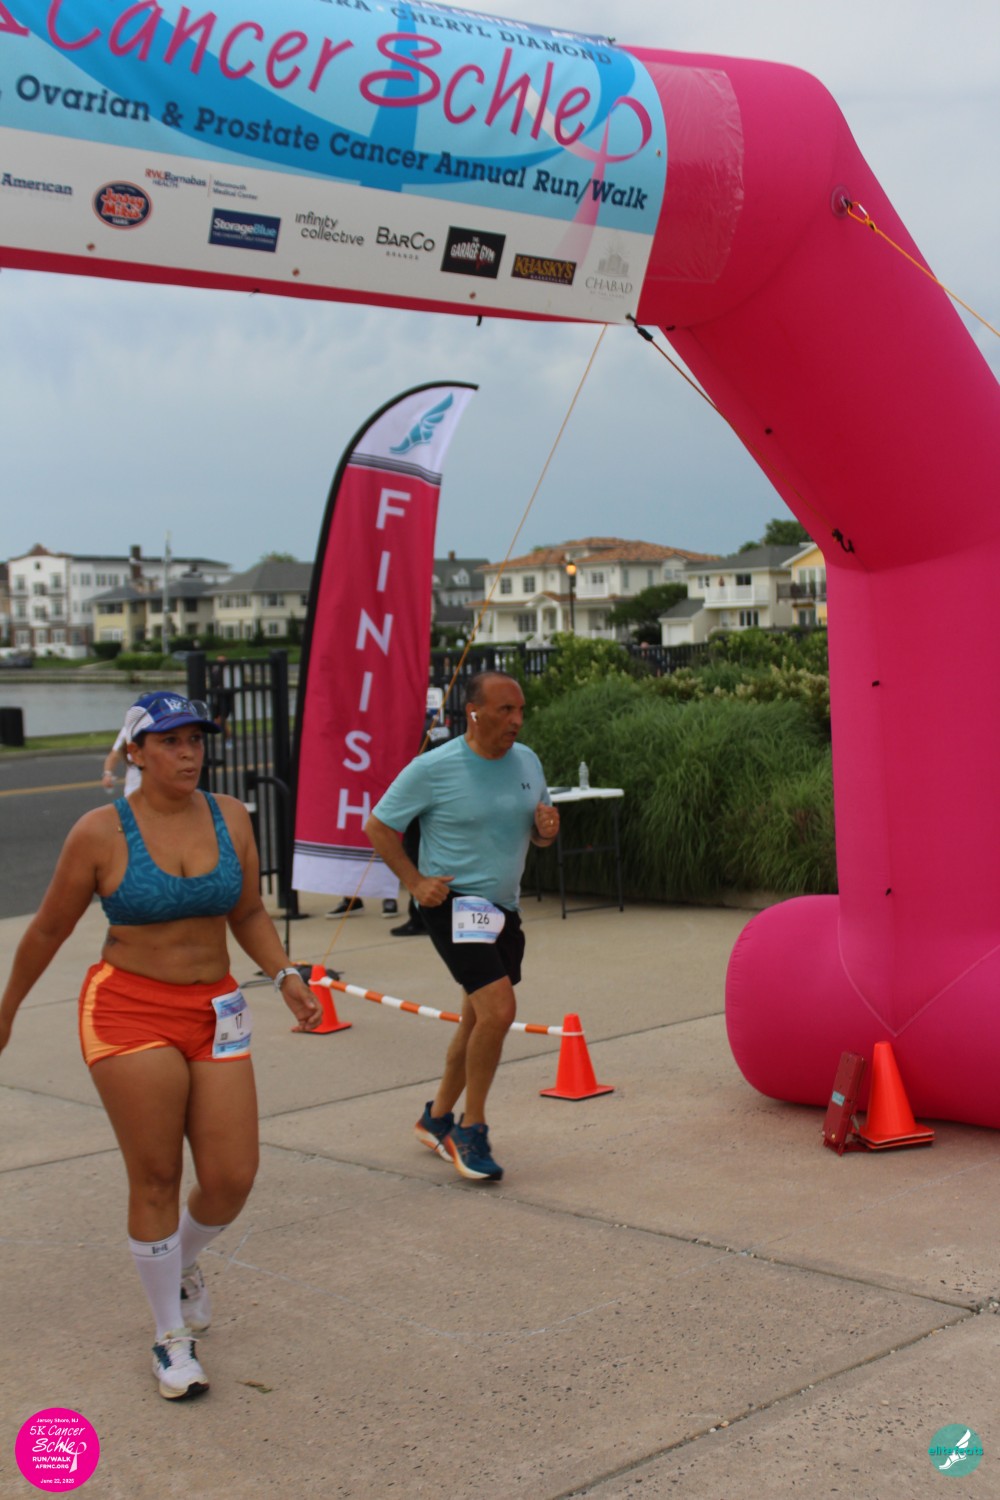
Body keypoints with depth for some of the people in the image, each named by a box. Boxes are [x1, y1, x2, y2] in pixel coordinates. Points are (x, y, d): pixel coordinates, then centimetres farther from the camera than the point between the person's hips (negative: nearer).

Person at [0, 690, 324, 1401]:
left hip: (215, 1009, 4)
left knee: (232, 1178, 1)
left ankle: (183, 1259, 36)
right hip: (130, 1008, -4)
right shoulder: (100, 833, -9)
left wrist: (286, 976, -1)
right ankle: (172, 1337, 18)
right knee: (156, 1179, -1)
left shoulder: (230, 817, 3)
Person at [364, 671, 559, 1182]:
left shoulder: (528, 762, 5)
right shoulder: (433, 769, -13)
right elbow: (378, 826, -4)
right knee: (499, 1009, -20)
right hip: (455, 904, -7)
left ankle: (437, 1118, 36)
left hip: (503, 908, 7)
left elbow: (538, 834, 17)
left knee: (478, 1019, 16)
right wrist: (415, 882, -11)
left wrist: (545, 828, -7)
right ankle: (471, 1130, -4)